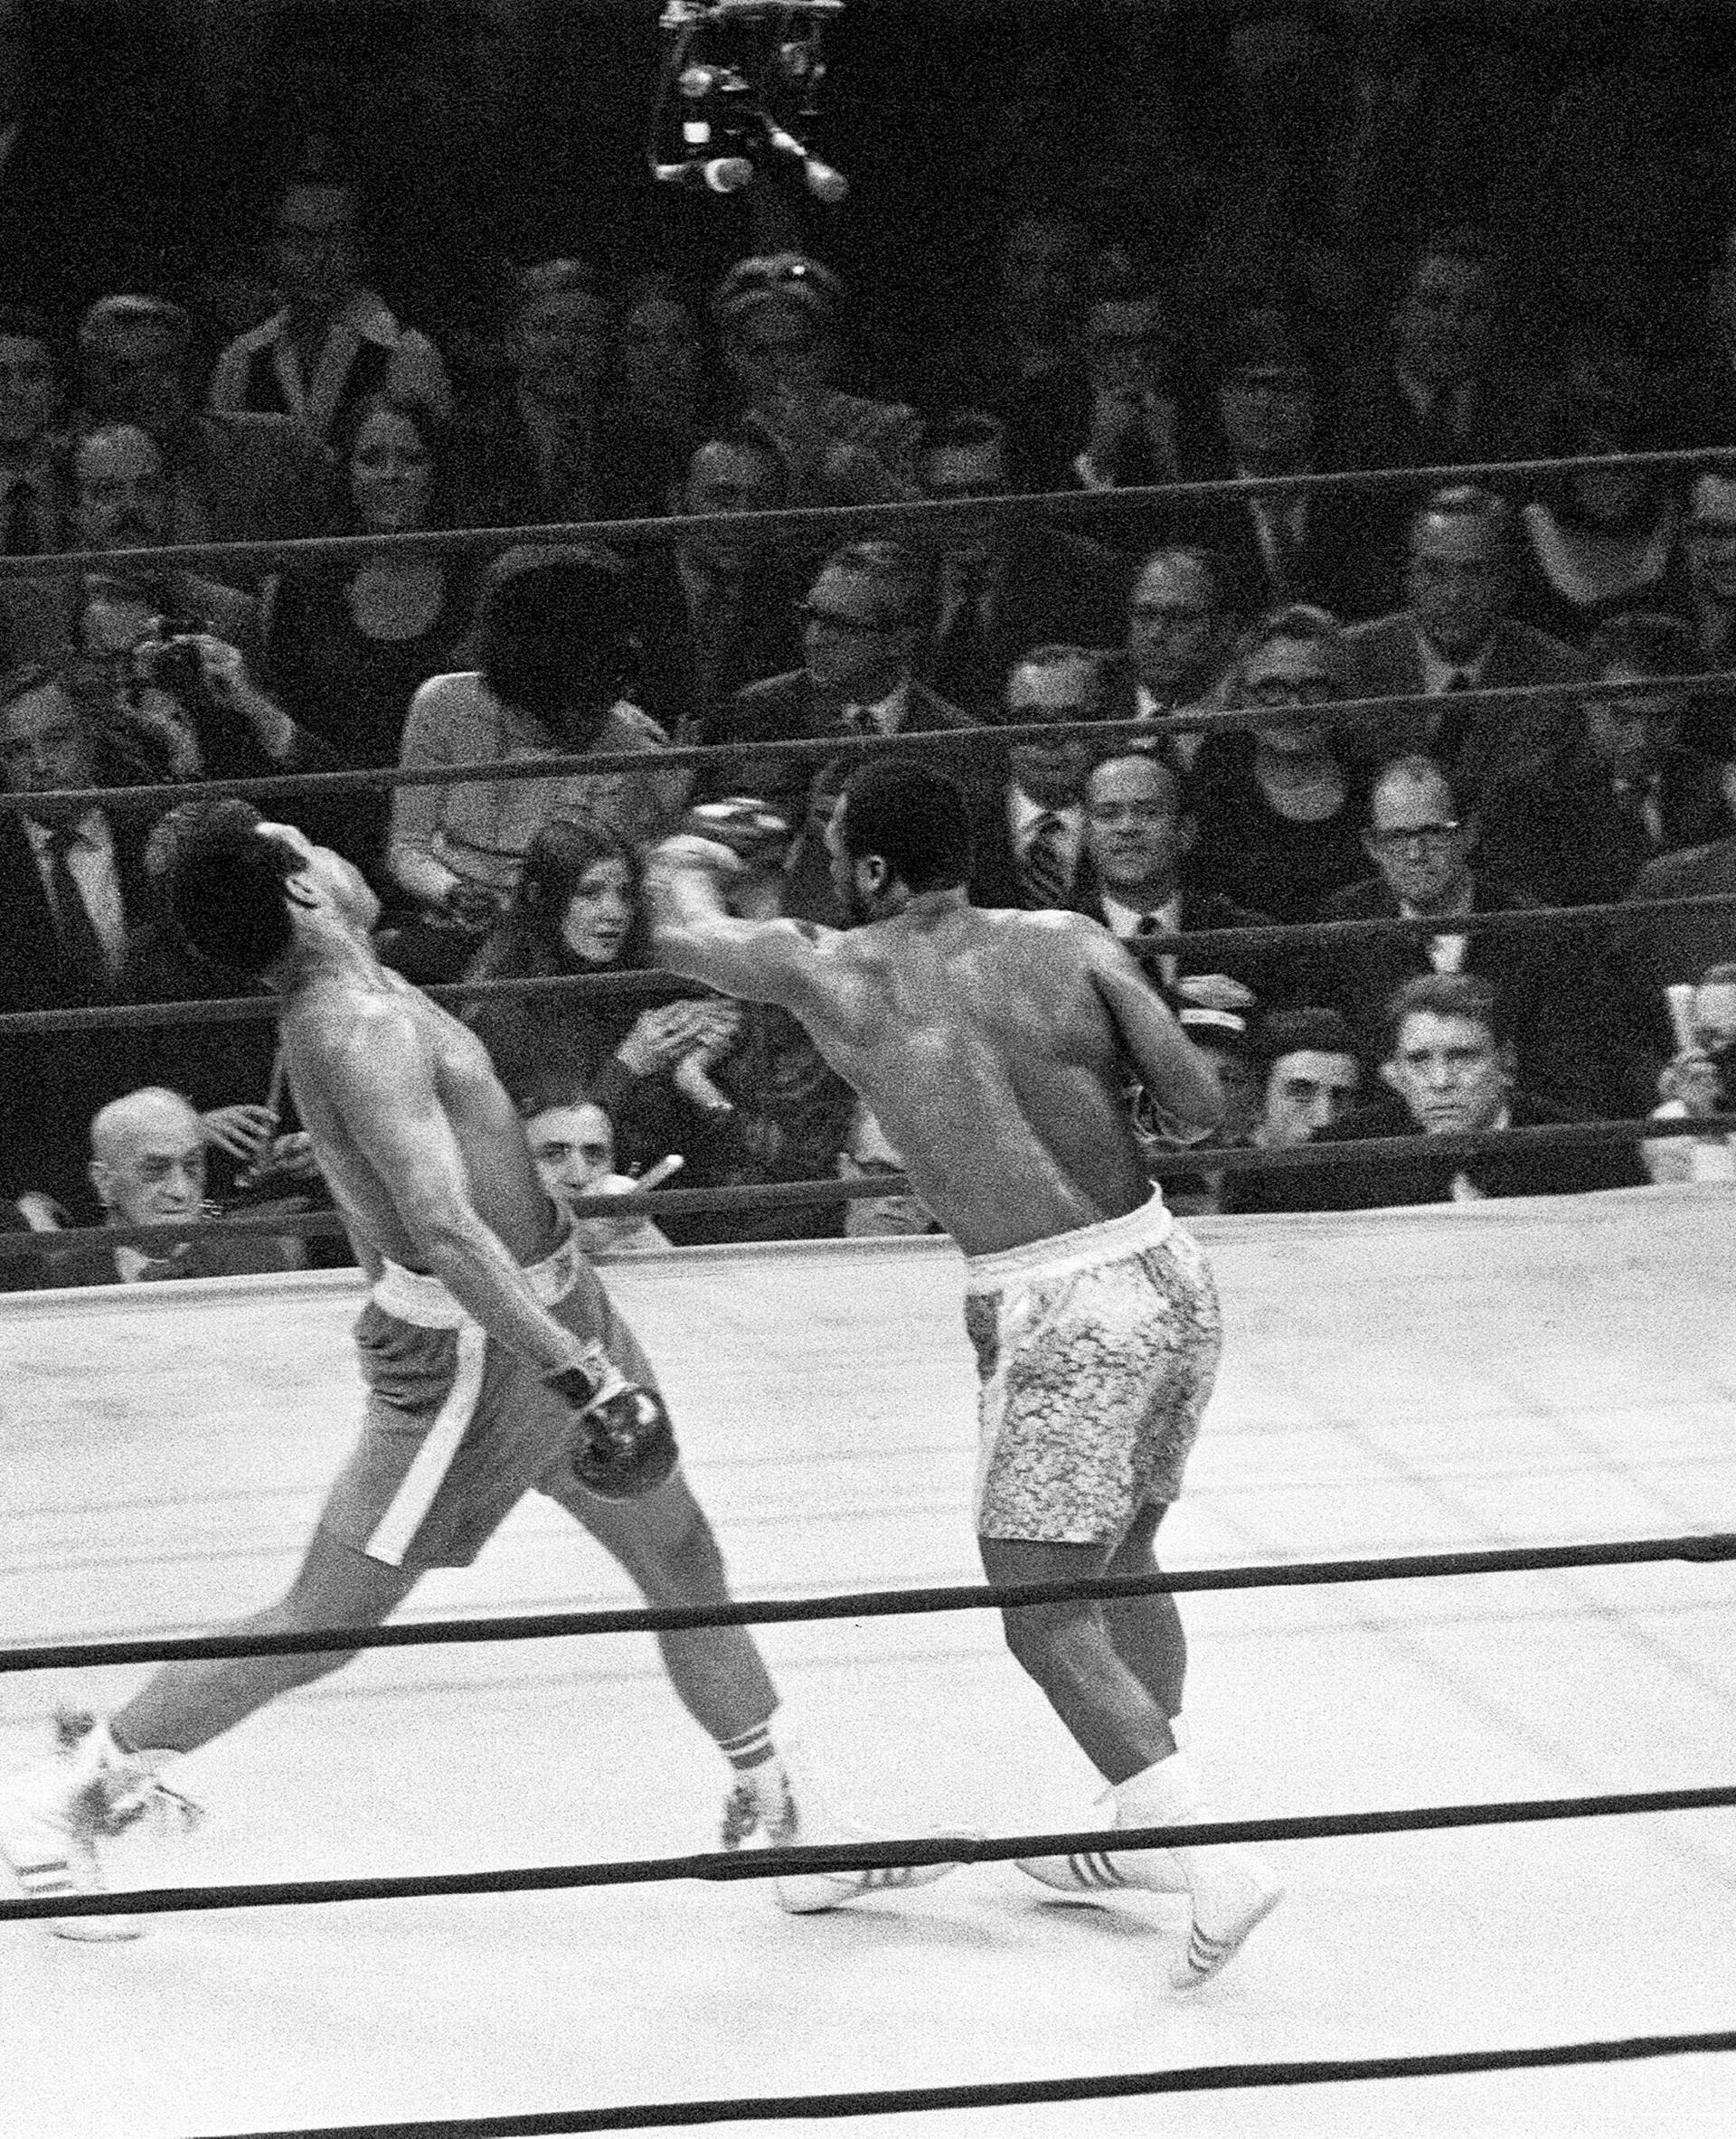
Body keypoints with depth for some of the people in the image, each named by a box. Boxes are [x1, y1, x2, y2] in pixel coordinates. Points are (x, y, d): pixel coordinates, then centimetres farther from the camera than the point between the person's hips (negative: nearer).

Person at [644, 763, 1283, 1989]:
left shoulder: (834, 976, -4)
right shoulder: (1071, 946, 1)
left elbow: (683, 941, 16)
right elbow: (1201, 1113, -4)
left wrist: (685, 865, 38)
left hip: (1061, 1314, -6)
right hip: (1170, 1277, 6)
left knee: (1046, 1618, -1)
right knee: (1119, 1567, 23)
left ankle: (1212, 1855, -14)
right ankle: (1146, 1833, 34)